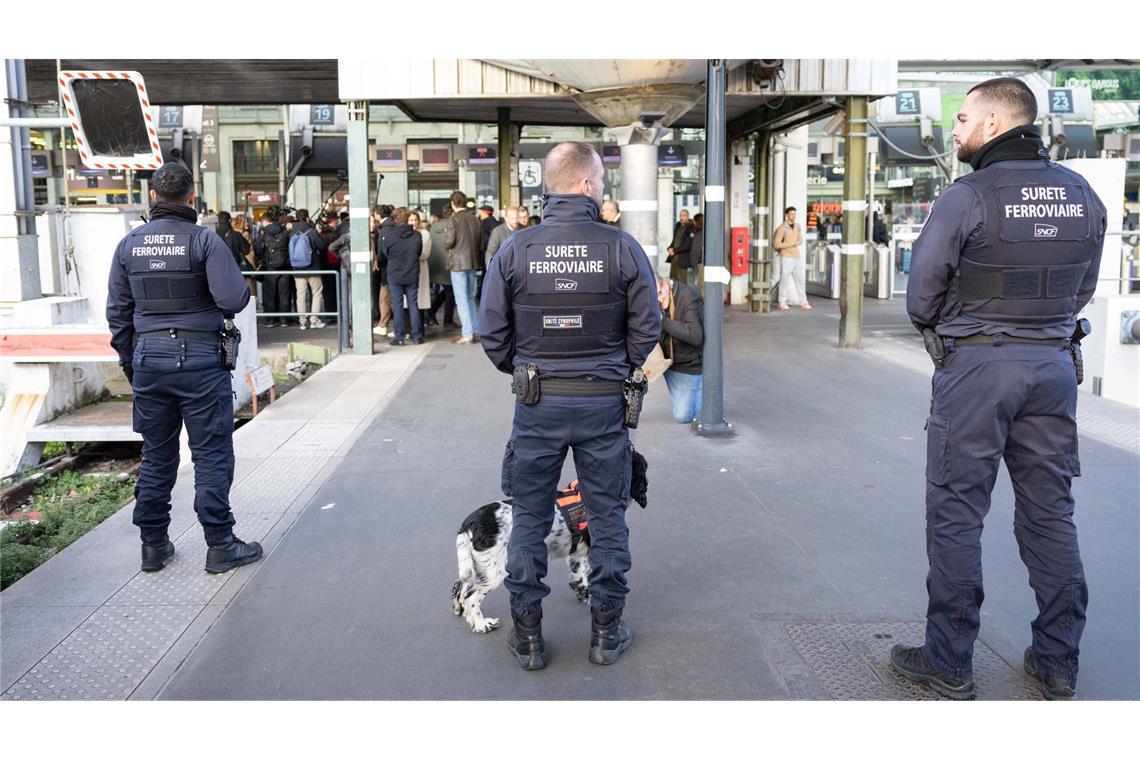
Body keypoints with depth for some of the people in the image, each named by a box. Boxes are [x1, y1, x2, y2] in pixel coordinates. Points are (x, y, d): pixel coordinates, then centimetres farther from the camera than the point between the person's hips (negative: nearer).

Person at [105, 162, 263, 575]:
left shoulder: (129, 244, 6)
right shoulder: (204, 239, -10)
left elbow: (118, 312, 10)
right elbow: (233, 299, -18)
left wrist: (130, 362, 19)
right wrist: (245, 289, 5)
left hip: (149, 358, 5)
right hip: (199, 358, -5)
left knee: (156, 455, 14)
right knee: (212, 453, 2)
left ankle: (153, 544, 22)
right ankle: (220, 546, 7)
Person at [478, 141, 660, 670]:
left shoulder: (513, 250, -5)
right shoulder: (622, 248, -8)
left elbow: (493, 335, -1)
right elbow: (647, 328, -3)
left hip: (537, 405, 1)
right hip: (604, 403, 0)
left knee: (529, 517, 13)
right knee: (607, 515, 13)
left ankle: (527, 635, 21)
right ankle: (606, 632, 24)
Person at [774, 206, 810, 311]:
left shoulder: (797, 226, 8)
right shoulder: (782, 228, -12)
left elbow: (800, 240, 17)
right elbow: (777, 245, -15)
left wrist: (796, 243, -7)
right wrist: (791, 244, -16)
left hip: (797, 257, 6)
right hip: (786, 258, -6)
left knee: (800, 280, 8)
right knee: (784, 281, 0)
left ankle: (803, 302, 13)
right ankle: (782, 303, 10)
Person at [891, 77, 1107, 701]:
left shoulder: (967, 197, -13)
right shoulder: (1083, 195, 5)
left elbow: (920, 299, -8)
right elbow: (1082, 290, 12)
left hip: (976, 367, -6)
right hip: (1054, 364, 6)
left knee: (956, 514, 3)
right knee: (1049, 513, 13)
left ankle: (949, 663, 11)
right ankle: (1059, 664, 23)